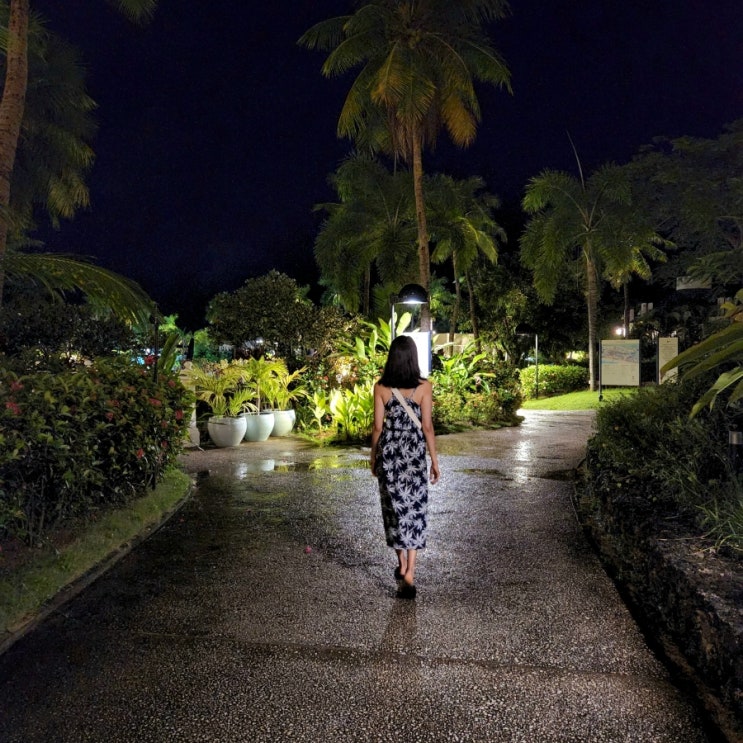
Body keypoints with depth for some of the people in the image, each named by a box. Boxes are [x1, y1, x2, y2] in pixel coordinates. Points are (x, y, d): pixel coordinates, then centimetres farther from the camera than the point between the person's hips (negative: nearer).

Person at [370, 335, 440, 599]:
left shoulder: (381, 387, -4)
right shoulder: (423, 386, -7)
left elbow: (378, 426, -1)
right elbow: (427, 426, -6)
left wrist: (374, 456, 11)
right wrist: (434, 460, 2)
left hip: (389, 452, 1)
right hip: (414, 452, -1)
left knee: (395, 507, 14)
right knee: (414, 509, 4)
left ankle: (401, 564, 27)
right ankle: (409, 573, -4)